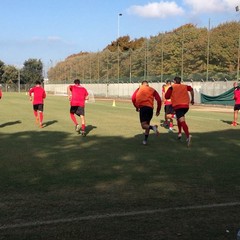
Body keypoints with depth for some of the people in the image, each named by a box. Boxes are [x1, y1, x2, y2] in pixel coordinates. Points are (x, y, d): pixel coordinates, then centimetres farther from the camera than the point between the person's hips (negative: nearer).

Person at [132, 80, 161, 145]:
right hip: (150, 108, 3)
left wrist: (136, 107, 18)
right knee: (147, 124, 19)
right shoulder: (152, 90, 17)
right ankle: (145, 140, 17)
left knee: (144, 125, -2)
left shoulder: (139, 89, 16)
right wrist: (158, 110, 13)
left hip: (143, 107, -3)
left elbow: (133, 98, 4)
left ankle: (153, 127, -33)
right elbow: (159, 100, 6)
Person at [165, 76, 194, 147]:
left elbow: (167, 97, 1)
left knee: (182, 121, -16)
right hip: (186, 106, 5)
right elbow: (191, 89, 6)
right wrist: (192, 99, 11)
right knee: (179, 118, 29)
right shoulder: (185, 86, 18)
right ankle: (179, 133, 24)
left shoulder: (172, 87, 6)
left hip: (178, 106, -5)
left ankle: (188, 135, -35)